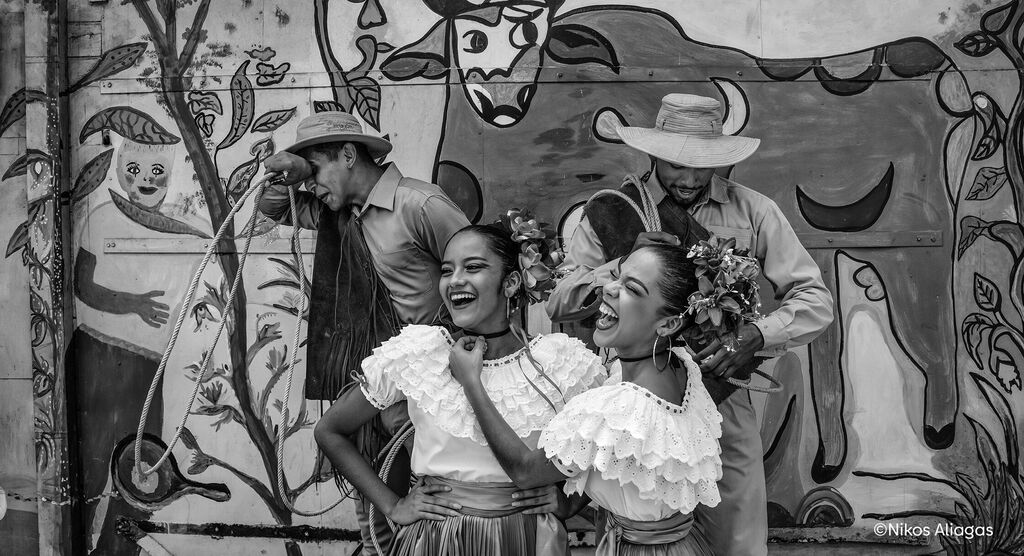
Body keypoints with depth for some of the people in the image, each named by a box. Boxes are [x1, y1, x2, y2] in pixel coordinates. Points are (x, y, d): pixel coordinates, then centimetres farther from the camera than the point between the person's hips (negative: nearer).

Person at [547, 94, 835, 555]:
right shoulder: (614, 210, 0)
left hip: (723, 405, 0)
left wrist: (755, 335, -21)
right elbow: (557, 303, -6)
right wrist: (623, 264, -21)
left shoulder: (752, 212, 1)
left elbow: (816, 301, -3)